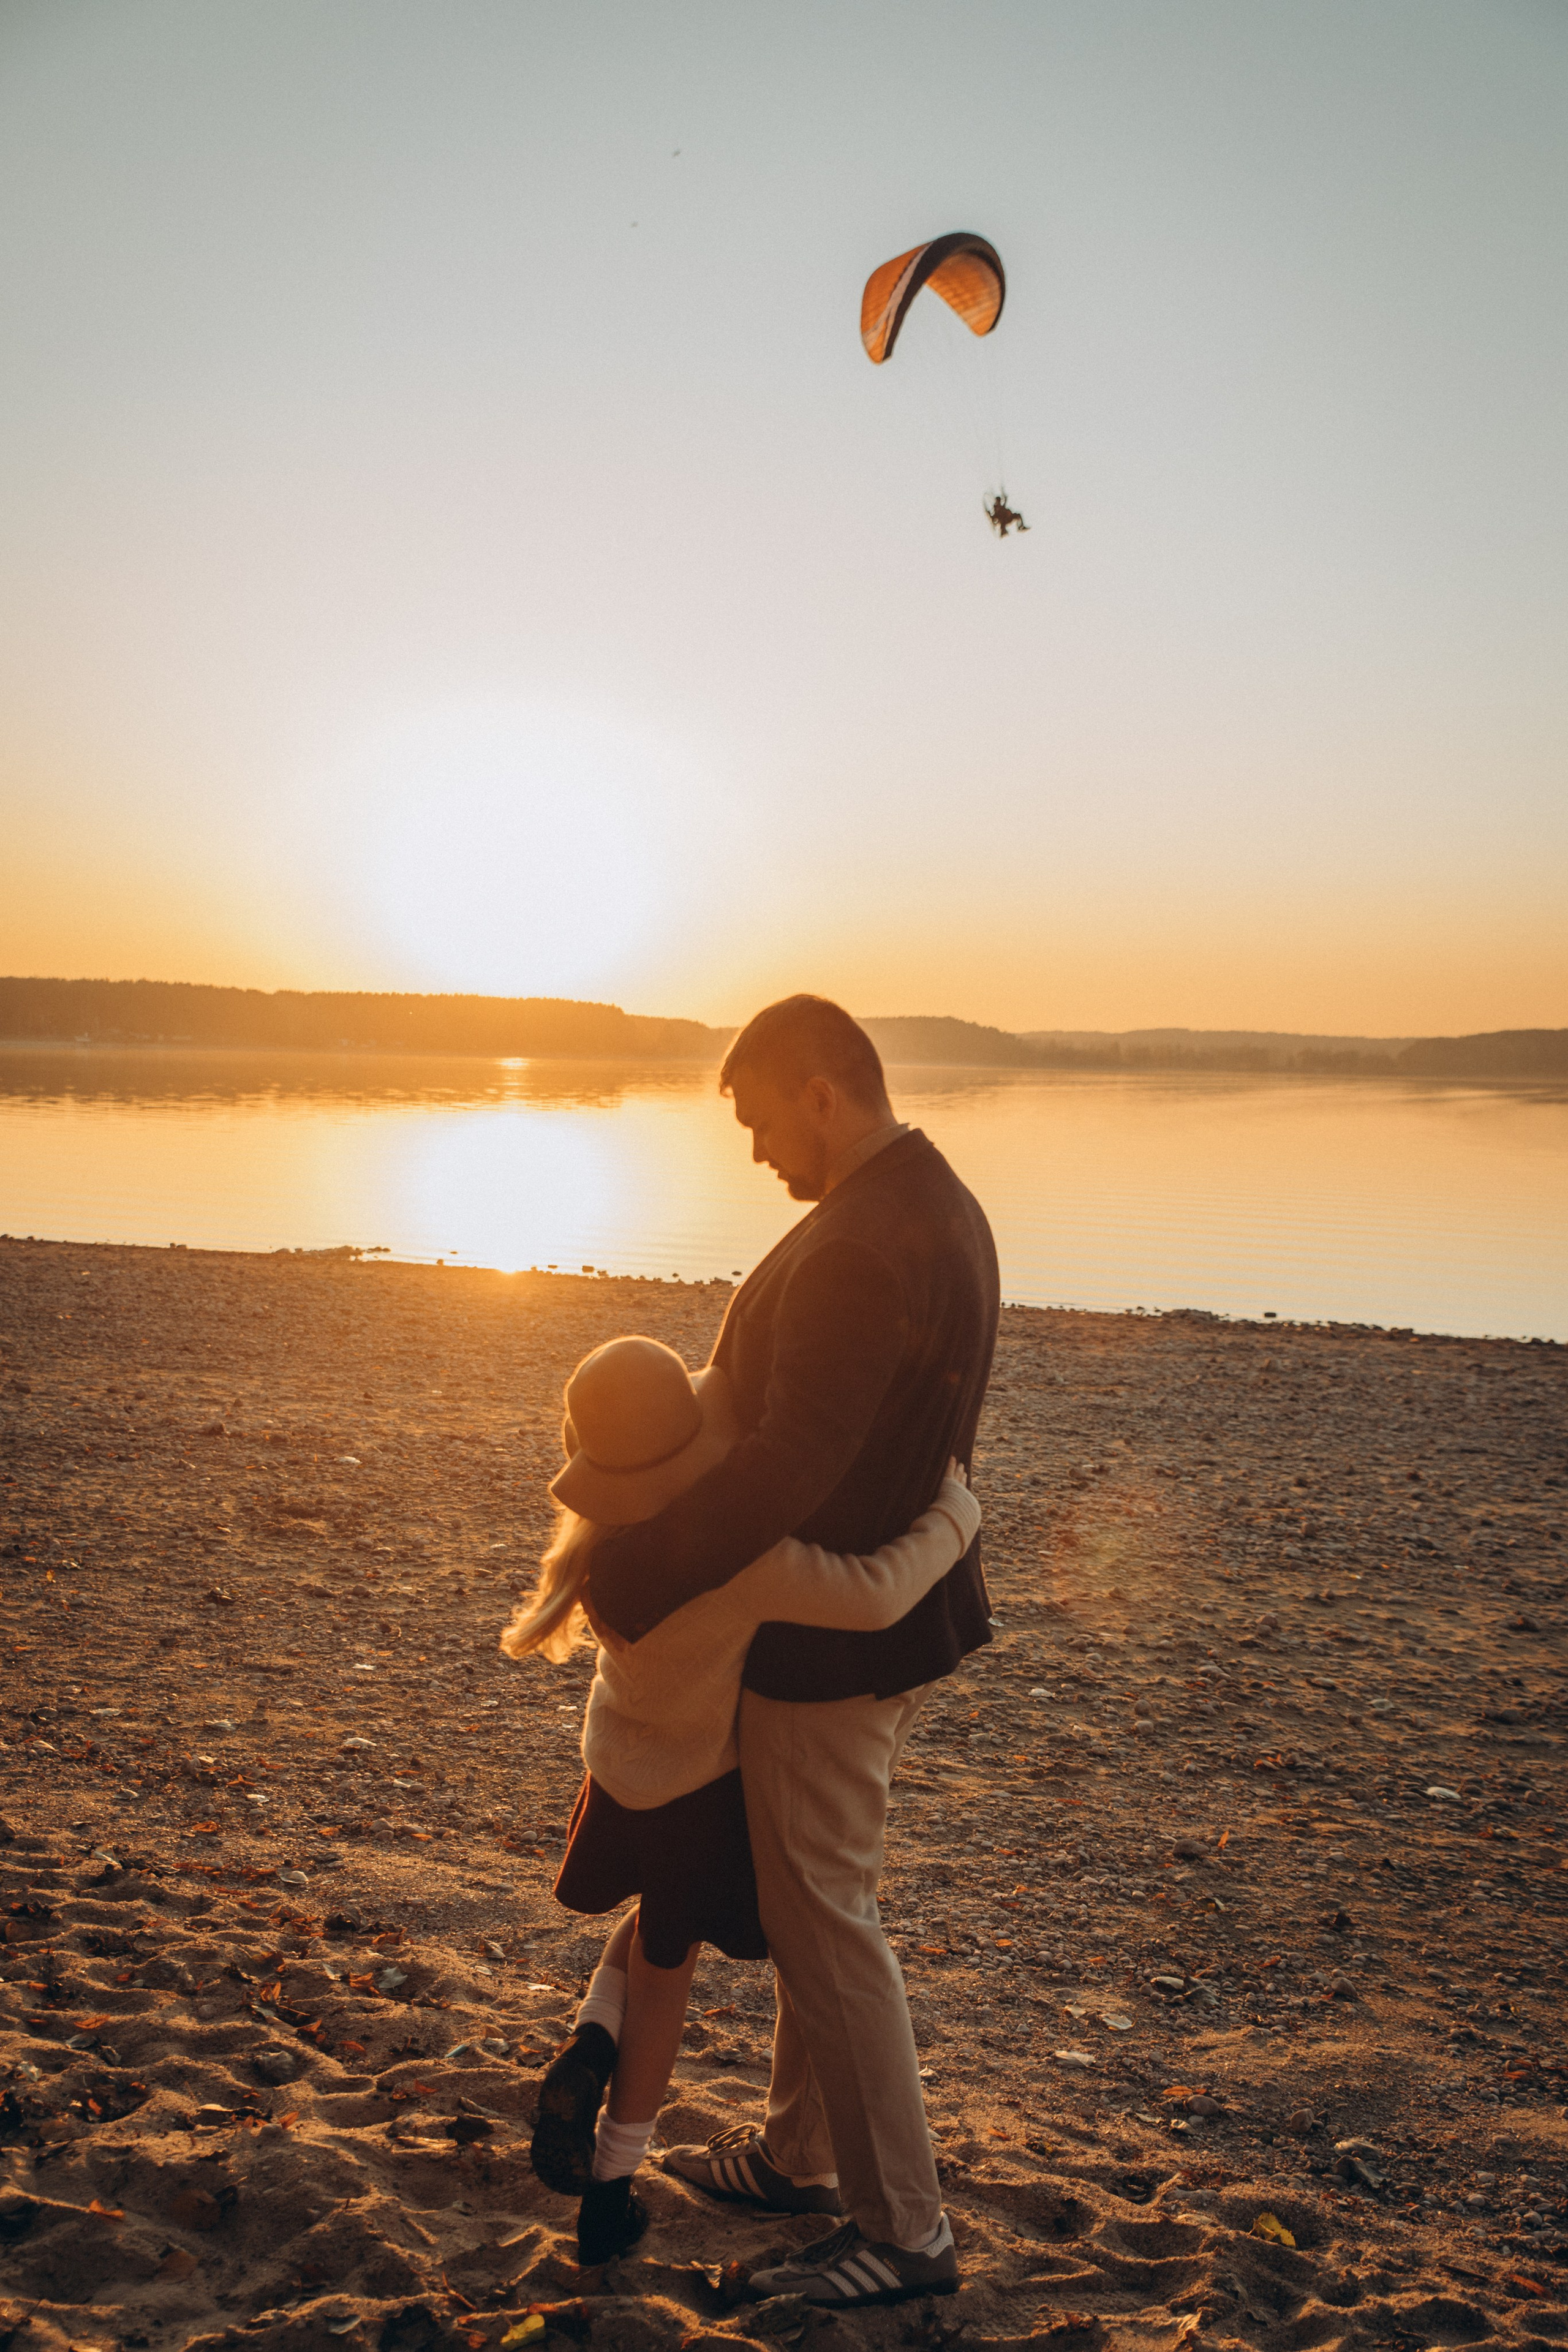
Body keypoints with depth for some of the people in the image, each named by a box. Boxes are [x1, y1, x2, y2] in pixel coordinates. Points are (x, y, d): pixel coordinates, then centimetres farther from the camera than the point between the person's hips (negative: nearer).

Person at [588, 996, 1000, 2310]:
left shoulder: (862, 1248, -27)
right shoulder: (940, 1208, 7)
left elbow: (786, 1469, -33)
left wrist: (625, 1580, -24)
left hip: (831, 1643, -10)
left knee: (824, 1919, 4)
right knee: (813, 1897, 22)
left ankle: (905, 2233, 19)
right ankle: (795, 2154, 39)